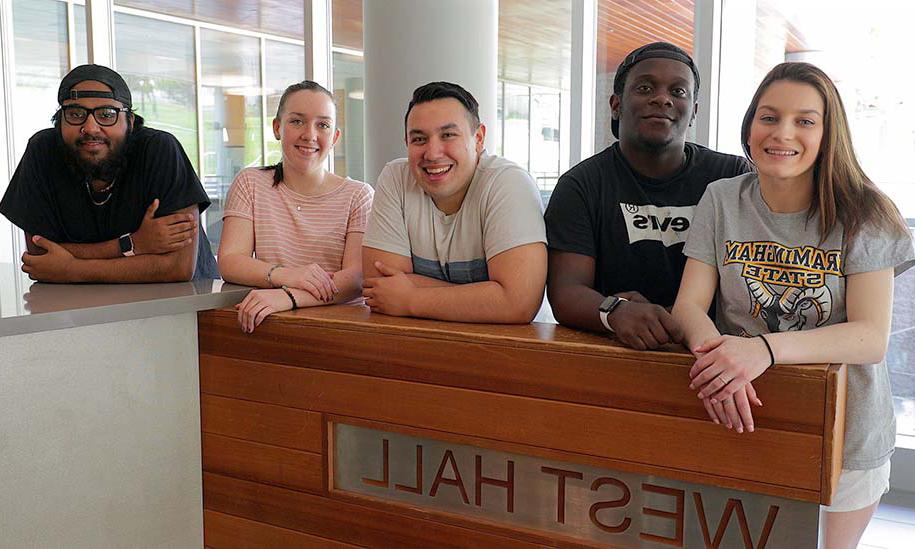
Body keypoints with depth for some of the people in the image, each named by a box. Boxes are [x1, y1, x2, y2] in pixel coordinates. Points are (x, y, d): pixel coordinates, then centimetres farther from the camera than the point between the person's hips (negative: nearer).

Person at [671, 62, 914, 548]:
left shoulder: (864, 216, -8)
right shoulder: (721, 201, -3)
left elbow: (872, 337, -17)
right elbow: (689, 304, -9)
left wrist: (767, 349, -35)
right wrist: (713, 348, -33)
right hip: (739, 423, 1)